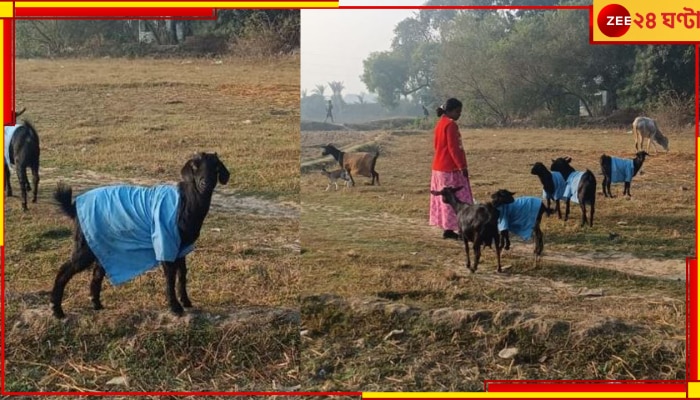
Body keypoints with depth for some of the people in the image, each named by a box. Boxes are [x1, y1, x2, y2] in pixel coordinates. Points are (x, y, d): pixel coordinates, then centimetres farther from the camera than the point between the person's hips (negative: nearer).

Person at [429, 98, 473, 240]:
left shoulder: (441, 123, 14)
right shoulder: (451, 125, -16)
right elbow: (453, 148, -20)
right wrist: (462, 166, -18)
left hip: (440, 167, 10)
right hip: (451, 168, -10)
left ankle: (447, 228, 14)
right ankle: (449, 229, -8)